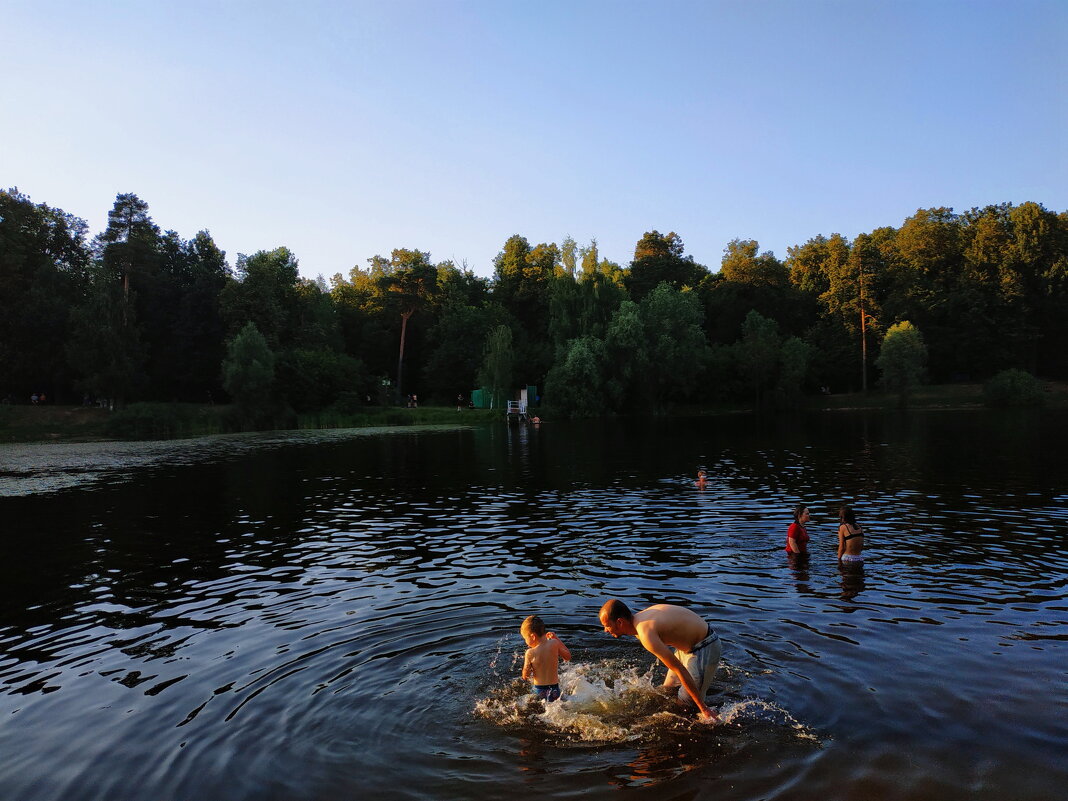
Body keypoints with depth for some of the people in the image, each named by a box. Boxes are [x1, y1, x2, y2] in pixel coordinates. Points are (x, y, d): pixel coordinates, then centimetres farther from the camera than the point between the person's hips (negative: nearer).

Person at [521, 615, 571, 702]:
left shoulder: (530, 653, -10)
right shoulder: (555, 644, -4)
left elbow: (525, 676, -1)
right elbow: (568, 657, 15)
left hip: (539, 690, -2)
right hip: (554, 689, 2)